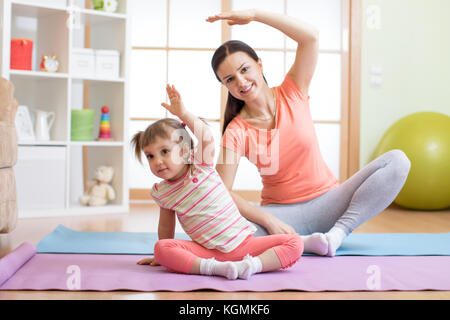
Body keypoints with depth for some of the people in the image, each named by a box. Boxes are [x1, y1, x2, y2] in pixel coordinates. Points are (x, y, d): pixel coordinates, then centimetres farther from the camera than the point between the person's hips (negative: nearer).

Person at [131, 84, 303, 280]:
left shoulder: (201, 166, -3)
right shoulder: (160, 192, 6)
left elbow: (207, 137, -22)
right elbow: (166, 226, 19)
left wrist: (183, 114, -30)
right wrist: (164, 256, 23)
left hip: (243, 242, -1)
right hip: (207, 251, 1)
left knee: (295, 243, -18)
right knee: (161, 248, -26)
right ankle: (212, 267, -32)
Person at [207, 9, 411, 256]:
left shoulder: (292, 94, -3)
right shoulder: (236, 132, -8)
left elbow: (310, 36, -16)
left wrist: (254, 14, -19)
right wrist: (267, 220, -29)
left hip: (327, 202, 2)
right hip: (281, 212, -2)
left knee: (397, 161, -19)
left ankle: (340, 231, -23)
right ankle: (302, 242, -21)